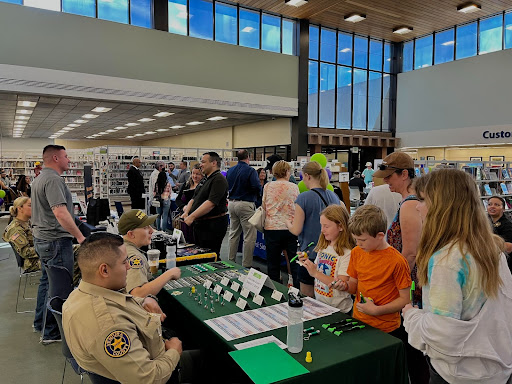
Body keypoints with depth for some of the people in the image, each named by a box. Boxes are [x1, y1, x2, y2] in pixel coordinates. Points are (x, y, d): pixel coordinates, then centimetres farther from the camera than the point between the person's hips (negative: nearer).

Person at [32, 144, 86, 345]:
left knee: (47, 280, 21)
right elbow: (60, 212, -30)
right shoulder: (53, 179, -20)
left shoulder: (40, 178, 15)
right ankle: (51, 332, 8)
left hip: (42, 238, 11)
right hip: (56, 240, -11)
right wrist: (80, 236, -28)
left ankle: (40, 322, 35)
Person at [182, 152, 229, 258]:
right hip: (200, 224, 10)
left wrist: (192, 217, -25)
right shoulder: (205, 179, 16)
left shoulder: (219, 180, -15)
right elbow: (194, 199, 17)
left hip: (213, 225, -10)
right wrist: (186, 212, -1)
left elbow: (211, 203, -25)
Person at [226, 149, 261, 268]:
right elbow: (258, 187, -17)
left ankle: (231, 261, 22)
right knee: (250, 236, -1)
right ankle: (247, 265, 1)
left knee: (233, 234, 16)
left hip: (231, 203, 7)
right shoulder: (250, 171, -11)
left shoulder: (230, 170, 9)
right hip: (245, 204, -7)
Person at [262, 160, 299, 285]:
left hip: (271, 227, 1)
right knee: (295, 261, 7)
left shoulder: (267, 186, 1)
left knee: (273, 263, 9)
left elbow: (264, 206, 9)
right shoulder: (294, 187, 0)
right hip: (290, 227, 0)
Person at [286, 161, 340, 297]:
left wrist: (288, 223, 8)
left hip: (310, 253, -6)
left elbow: (296, 230, -15)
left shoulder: (304, 198, -15)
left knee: (308, 298, 8)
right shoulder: (334, 196, 4)